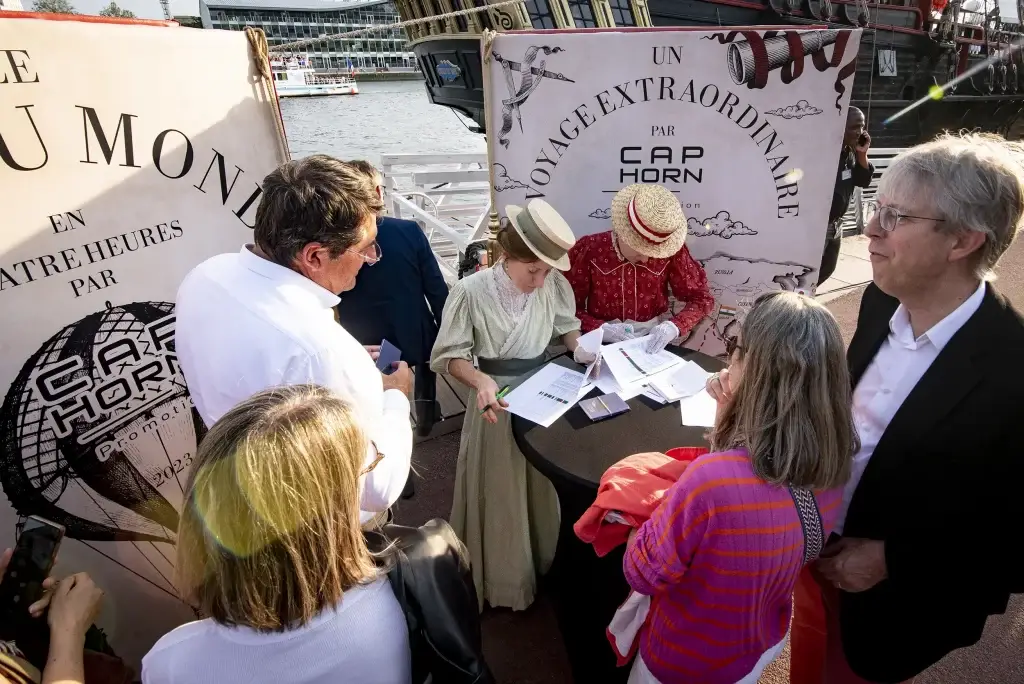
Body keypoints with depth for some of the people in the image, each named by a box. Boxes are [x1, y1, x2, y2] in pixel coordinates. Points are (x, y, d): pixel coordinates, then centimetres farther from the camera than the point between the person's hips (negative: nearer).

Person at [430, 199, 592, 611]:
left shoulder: (553, 283, -11)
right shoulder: (471, 291, -21)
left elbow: (567, 326, 7)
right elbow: (449, 355, -15)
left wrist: (581, 348, -13)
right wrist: (481, 380, -32)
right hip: (496, 399, -3)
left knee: (544, 486, 20)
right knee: (501, 494, 11)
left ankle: (547, 560, 46)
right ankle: (505, 581, 34)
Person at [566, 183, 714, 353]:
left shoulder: (671, 252, -8)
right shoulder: (588, 250, -12)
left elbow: (701, 298, -1)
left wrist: (674, 326, -19)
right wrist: (601, 328, -23)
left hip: (654, 343, 1)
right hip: (604, 344, -1)